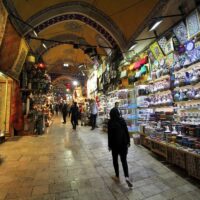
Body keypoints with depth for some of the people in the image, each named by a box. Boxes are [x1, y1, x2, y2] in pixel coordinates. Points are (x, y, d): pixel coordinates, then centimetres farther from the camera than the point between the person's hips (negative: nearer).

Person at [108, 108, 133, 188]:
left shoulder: (110, 122, -13)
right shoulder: (122, 120, -3)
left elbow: (110, 134, -12)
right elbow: (126, 131, 0)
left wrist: (109, 145, -2)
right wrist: (128, 142, 9)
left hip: (115, 143, -3)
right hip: (123, 143, 3)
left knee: (115, 160, 16)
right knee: (124, 160, 14)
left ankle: (117, 176, 27)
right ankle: (127, 177, 2)